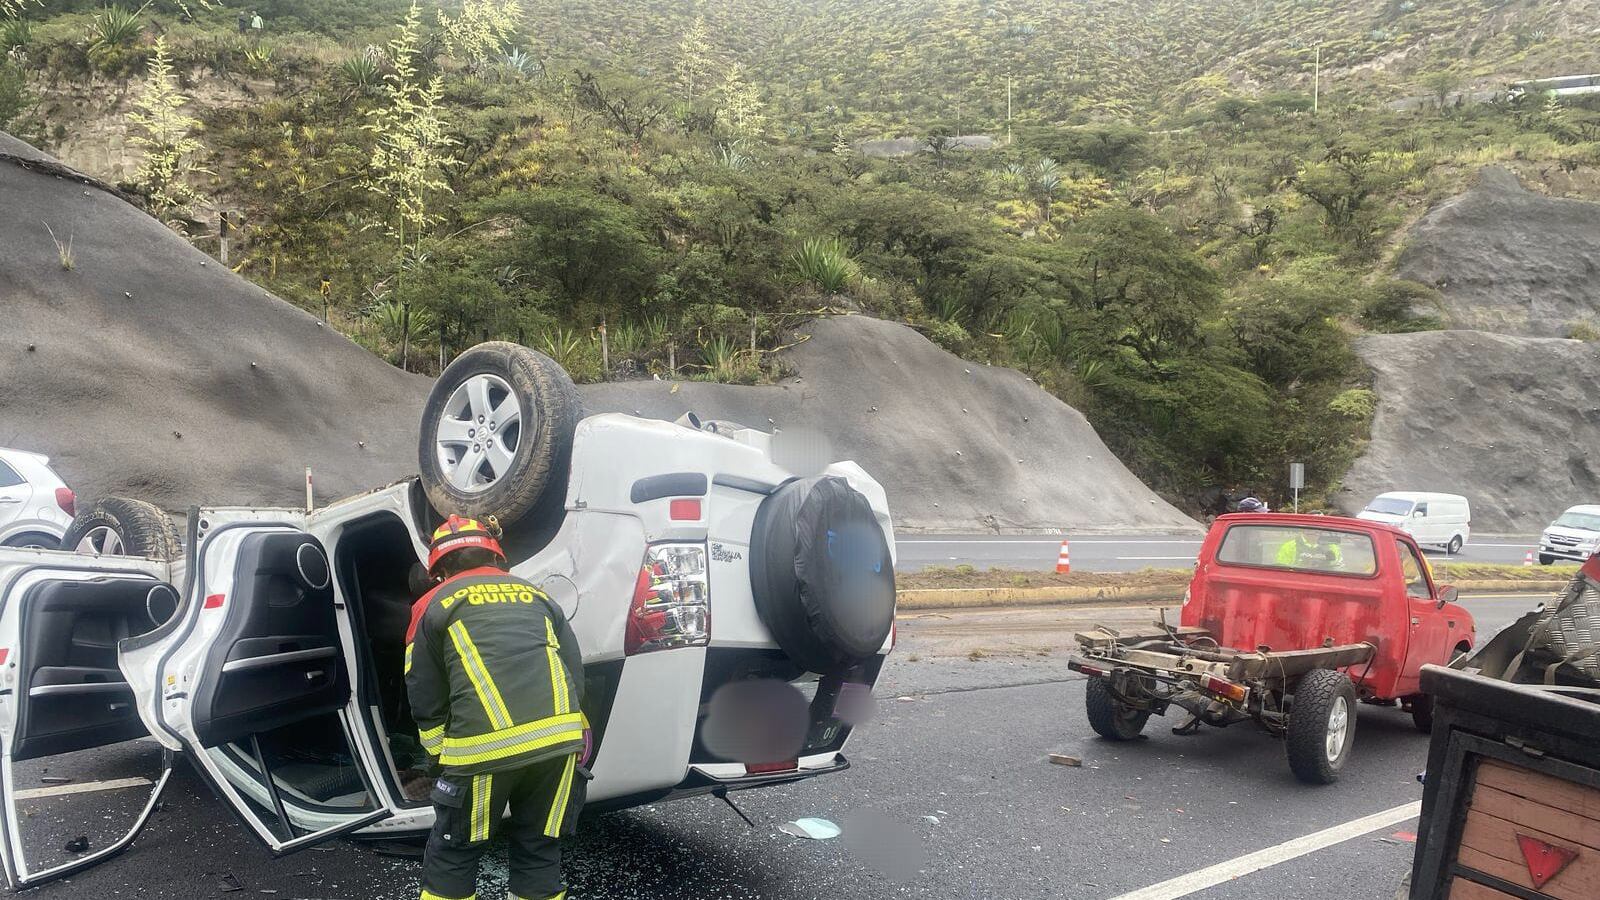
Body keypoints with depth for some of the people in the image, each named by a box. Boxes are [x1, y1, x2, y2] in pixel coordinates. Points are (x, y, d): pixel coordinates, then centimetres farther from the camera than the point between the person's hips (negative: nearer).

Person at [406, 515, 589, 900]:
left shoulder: (433, 606, 15)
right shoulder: (537, 596, 23)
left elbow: (426, 700, 14)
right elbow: (575, 674, 20)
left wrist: (443, 754, 24)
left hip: (487, 746, -3)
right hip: (560, 737, 3)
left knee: (452, 855, 16)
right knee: (539, 851, 17)